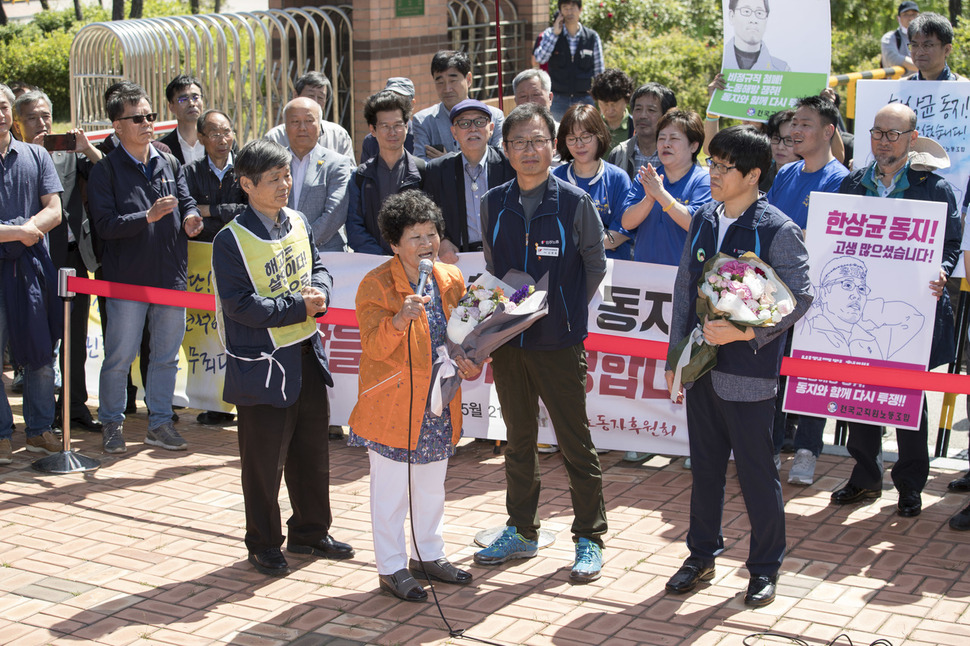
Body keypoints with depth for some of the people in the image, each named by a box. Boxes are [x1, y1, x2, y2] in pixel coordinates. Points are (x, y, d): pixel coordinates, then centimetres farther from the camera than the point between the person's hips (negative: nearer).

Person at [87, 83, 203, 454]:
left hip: (171, 276, 5)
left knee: (167, 355, 11)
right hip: (127, 279, -4)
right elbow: (105, 225, -12)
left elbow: (187, 203, 10)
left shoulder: (170, 164, 11)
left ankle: (159, 422, 22)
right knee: (119, 357, 2)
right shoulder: (106, 170, -4)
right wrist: (148, 217, -22)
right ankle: (112, 423, 17)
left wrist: (191, 219, -13)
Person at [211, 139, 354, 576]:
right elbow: (239, 305, -19)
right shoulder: (232, 239, -15)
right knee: (264, 458, 5)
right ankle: (264, 544, 21)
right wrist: (299, 307, -18)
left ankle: (310, 531, 33)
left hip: (306, 355, 7)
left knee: (312, 449, 16)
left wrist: (318, 293, -9)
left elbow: (318, 269, 14)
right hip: (262, 363, -7)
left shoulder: (298, 223, 5)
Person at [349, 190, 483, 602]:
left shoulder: (451, 280, 6)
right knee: (391, 488, 2)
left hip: (439, 405, 6)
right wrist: (401, 319, -37)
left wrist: (471, 362, 0)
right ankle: (392, 567, 14)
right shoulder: (376, 285, -13)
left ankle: (428, 555, 34)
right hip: (392, 405, -6)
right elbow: (375, 347, -19)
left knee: (432, 486, 18)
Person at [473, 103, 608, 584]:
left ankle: (589, 539, 14)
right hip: (508, 341, 4)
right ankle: (521, 531, 28)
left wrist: (565, 311, 5)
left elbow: (595, 265, 4)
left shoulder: (574, 203, -6)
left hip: (559, 343, -4)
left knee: (575, 444, 2)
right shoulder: (494, 204, 4)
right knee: (518, 440, 15)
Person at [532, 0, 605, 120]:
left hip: (585, 98, 0)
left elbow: (599, 71, 8)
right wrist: (555, 33, -13)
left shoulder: (593, 37, 3)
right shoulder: (550, 34, 3)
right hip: (558, 99, 0)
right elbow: (539, 58, -12)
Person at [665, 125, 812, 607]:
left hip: (748, 373, -5)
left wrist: (744, 332, -21)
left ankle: (765, 568, 19)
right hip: (701, 368, 6)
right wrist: (675, 356, 13)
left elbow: (799, 298, -12)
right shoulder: (704, 220, 9)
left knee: (756, 472, 3)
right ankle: (702, 555, 30)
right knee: (705, 466, 15)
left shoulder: (777, 231, -10)